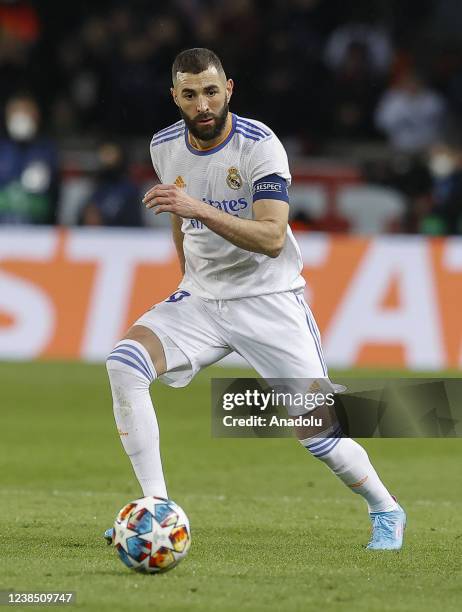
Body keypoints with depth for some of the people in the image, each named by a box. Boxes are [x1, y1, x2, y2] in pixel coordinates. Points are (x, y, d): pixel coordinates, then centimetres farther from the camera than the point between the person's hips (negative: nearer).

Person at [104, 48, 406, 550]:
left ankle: (385, 511, 22)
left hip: (269, 299, -4)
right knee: (124, 363, -22)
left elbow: (272, 238, -28)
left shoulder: (260, 145, -17)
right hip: (201, 297, 5)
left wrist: (201, 210, -39)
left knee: (315, 431, -7)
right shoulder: (164, 147, 0)